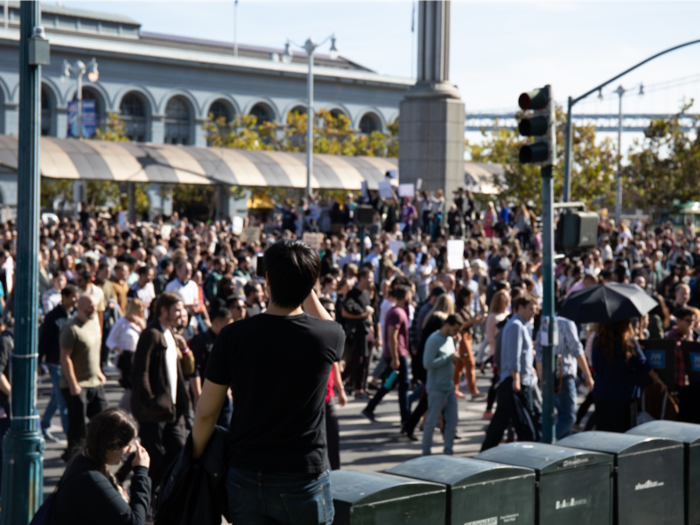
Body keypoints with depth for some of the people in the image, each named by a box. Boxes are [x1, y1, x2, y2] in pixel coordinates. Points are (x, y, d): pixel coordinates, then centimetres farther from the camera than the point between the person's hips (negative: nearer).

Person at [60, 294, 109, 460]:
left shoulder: (94, 323, 10)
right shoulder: (71, 328, -16)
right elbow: (65, 357, -18)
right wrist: (73, 384, -20)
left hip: (95, 383, 8)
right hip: (77, 387, -8)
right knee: (78, 424, -1)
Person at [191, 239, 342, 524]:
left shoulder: (233, 336, -9)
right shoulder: (328, 337, -10)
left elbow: (205, 413, -1)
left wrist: (195, 459, 14)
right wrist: (305, 287, 9)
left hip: (245, 477, 1)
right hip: (303, 479, -1)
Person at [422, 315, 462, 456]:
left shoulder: (450, 339, 12)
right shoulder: (434, 340, -14)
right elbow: (427, 363, -21)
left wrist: (455, 358, 0)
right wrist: (449, 358, -20)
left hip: (449, 387, 8)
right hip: (436, 389, -8)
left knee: (452, 421, 7)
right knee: (432, 421, 0)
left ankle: (448, 451, 16)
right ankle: (426, 452, 11)